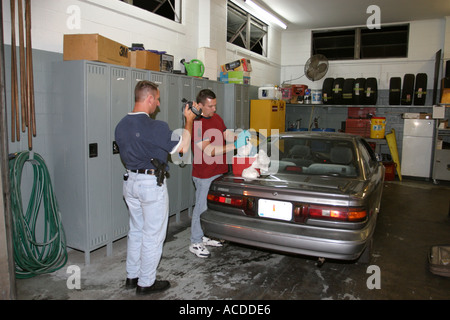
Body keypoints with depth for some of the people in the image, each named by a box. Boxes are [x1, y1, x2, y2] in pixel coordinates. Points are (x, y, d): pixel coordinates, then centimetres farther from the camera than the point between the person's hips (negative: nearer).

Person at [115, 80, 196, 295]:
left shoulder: (121, 126, 4)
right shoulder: (155, 127, -21)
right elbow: (183, 147, -11)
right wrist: (189, 121, 0)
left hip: (130, 182, 8)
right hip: (151, 183, -8)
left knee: (136, 231, 20)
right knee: (153, 235, 6)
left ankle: (132, 277, 32)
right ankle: (146, 283, 18)